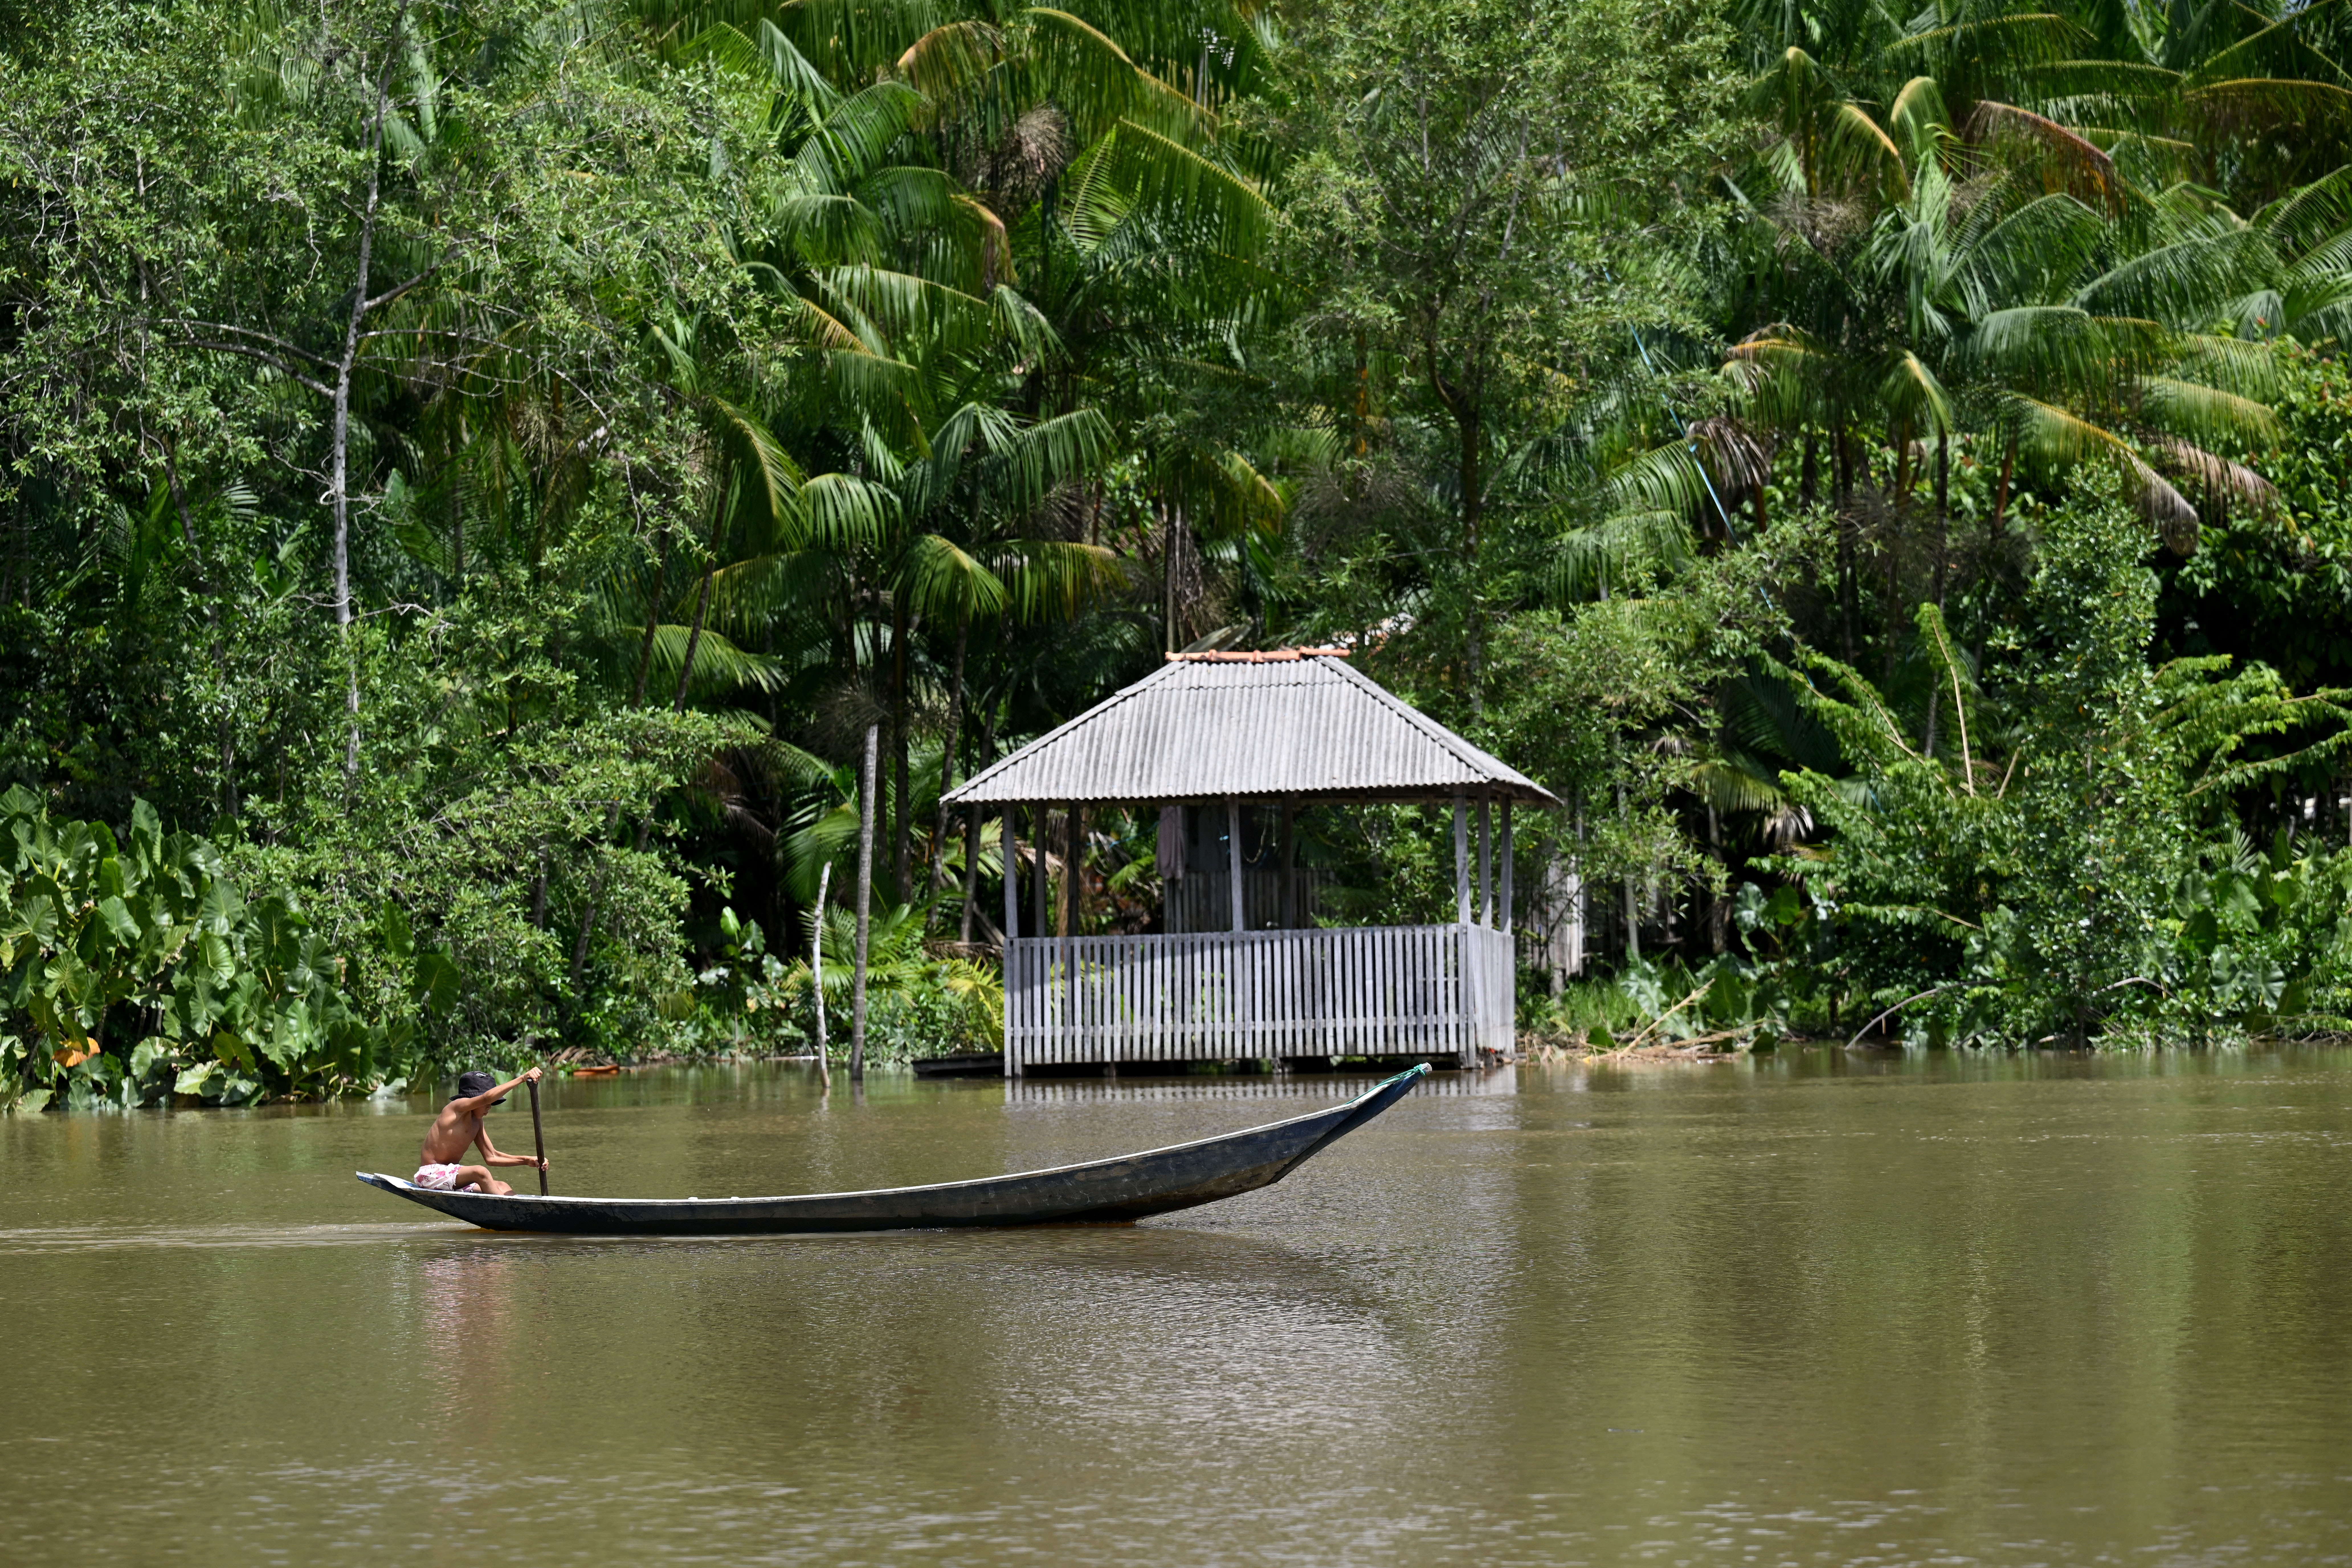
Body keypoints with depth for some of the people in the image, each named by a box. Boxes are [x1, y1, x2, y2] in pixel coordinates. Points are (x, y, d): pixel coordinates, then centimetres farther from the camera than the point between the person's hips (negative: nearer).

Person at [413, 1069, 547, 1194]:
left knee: (502, 1187, -4)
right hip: (431, 1173, -10)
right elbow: (488, 1097, -31)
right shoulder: (458, 1107, -13)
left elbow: (491, 1157, 14)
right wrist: (523, 1079, -36)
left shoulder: (476, 1122, 14)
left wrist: (526, 1161, 2)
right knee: (481, 1173, -31)